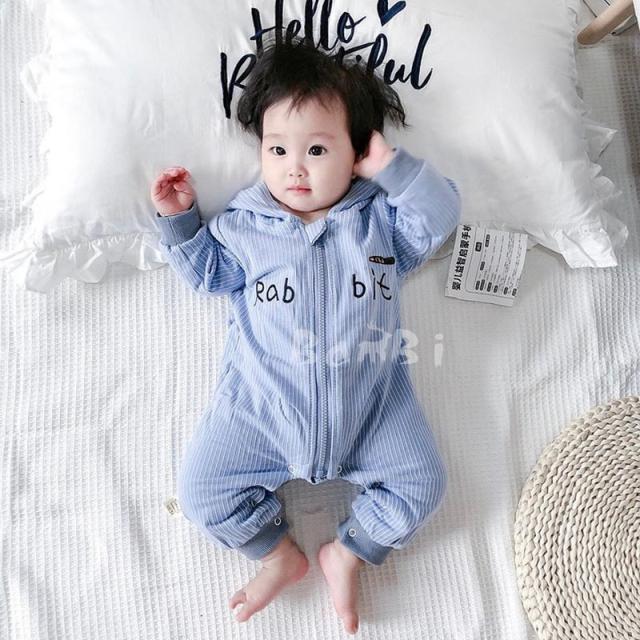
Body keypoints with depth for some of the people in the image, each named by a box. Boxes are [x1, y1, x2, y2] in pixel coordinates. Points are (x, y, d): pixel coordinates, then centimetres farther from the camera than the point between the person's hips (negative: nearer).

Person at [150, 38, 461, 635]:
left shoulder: (381, 218, 3)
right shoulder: (244, 224, 3)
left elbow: (442, 214, -5)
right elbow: (207, 272, 13)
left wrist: (391, 165, -12)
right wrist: (179, 219, 3)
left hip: (371, 398, 1)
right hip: (263, 402, 1)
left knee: (422, 482, -1)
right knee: (201, 491, -1)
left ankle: (347, 553, 20)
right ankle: (281, 554, 21)